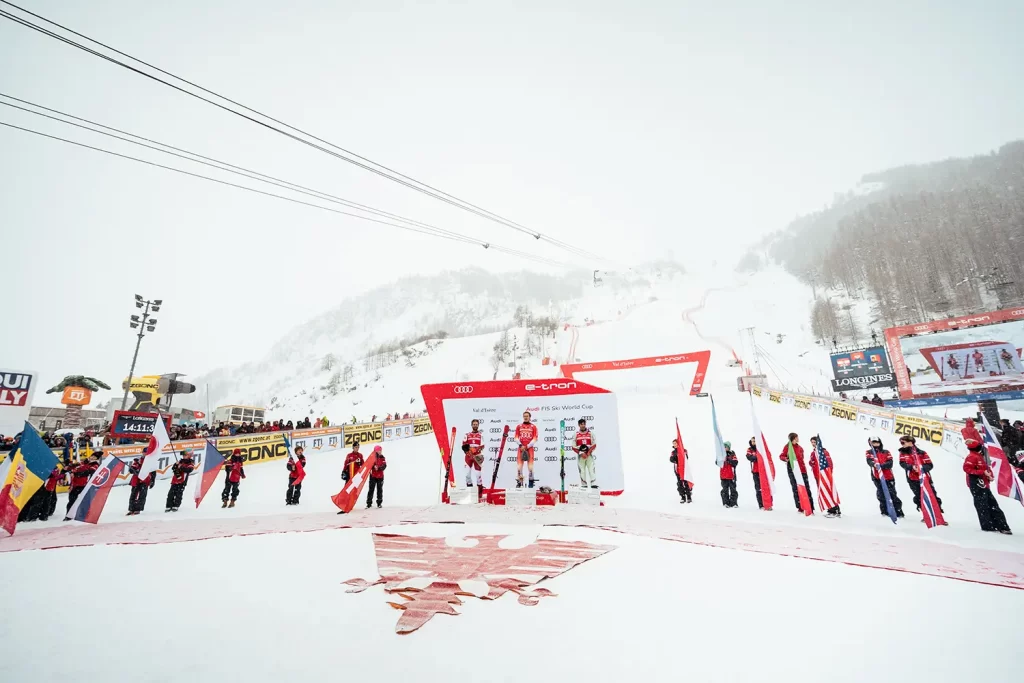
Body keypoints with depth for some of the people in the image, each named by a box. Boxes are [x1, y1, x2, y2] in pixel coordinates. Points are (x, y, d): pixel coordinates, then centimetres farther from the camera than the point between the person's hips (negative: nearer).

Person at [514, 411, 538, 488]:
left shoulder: (533, 427, 5)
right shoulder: (519, 426, 10)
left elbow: (535, 438, 0)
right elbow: (516, 437, 6)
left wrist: (527, 446, -9)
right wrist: (521, 445, -8)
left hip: (529, 448, -1)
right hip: (521, 448, 1)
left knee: (530, 464, -4)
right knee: (520, 464, -1)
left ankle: (531, 482, 6)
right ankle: (519, 482, 6)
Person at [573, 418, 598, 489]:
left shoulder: (590, 433, 4)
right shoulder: (576, 434, 3)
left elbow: (594, 445, 1)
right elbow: (573, 447, 1)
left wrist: (588, 453, -11)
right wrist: (581, 453, -11)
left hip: (589, 455, 0)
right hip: (580, 456, 0)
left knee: (592, 470, -8)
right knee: (582, 471, 4)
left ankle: (594, 485, -8)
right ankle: (584, 486, 12)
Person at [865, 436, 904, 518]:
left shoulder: (886, 452, 9)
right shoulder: (869, 452, 8)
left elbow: (890, 463, -5)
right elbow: (869, 461, -10)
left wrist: (881, 466, -22)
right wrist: (874, 464, -33)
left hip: (888, 477, 0)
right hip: (877, 477, 0)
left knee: (892, 494, -5)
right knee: (881, 495, -1)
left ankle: (898, 510, 9)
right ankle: (885, 511, 11)